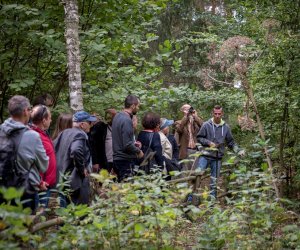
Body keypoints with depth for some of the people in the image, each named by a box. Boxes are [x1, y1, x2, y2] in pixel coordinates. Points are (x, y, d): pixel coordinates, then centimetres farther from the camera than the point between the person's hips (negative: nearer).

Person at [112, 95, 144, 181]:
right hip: (125, 160, -10)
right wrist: (138, 151, -7)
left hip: (117, 157, 10)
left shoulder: (118, 116, 10)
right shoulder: (127, 120, -20)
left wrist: (133, 144, 14)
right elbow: (127, 145, -23)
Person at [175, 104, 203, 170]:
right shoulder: (179, 122, 8)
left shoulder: (196, 122, 14)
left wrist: (195, 116, -2)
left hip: (196, 150, 2)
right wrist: (185, 116, -9)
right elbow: (179, 129, -15)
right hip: (185, 151, -2)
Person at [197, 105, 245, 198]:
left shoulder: (226, 127, 6)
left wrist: (239, 150, -1)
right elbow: (199, 137, 1)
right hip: (205, 155, -3)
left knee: (214, 180, 8)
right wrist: (209, 143, -12)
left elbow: (230, 142, 12)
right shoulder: (206, 125, -3)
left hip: (217, 158, 3)